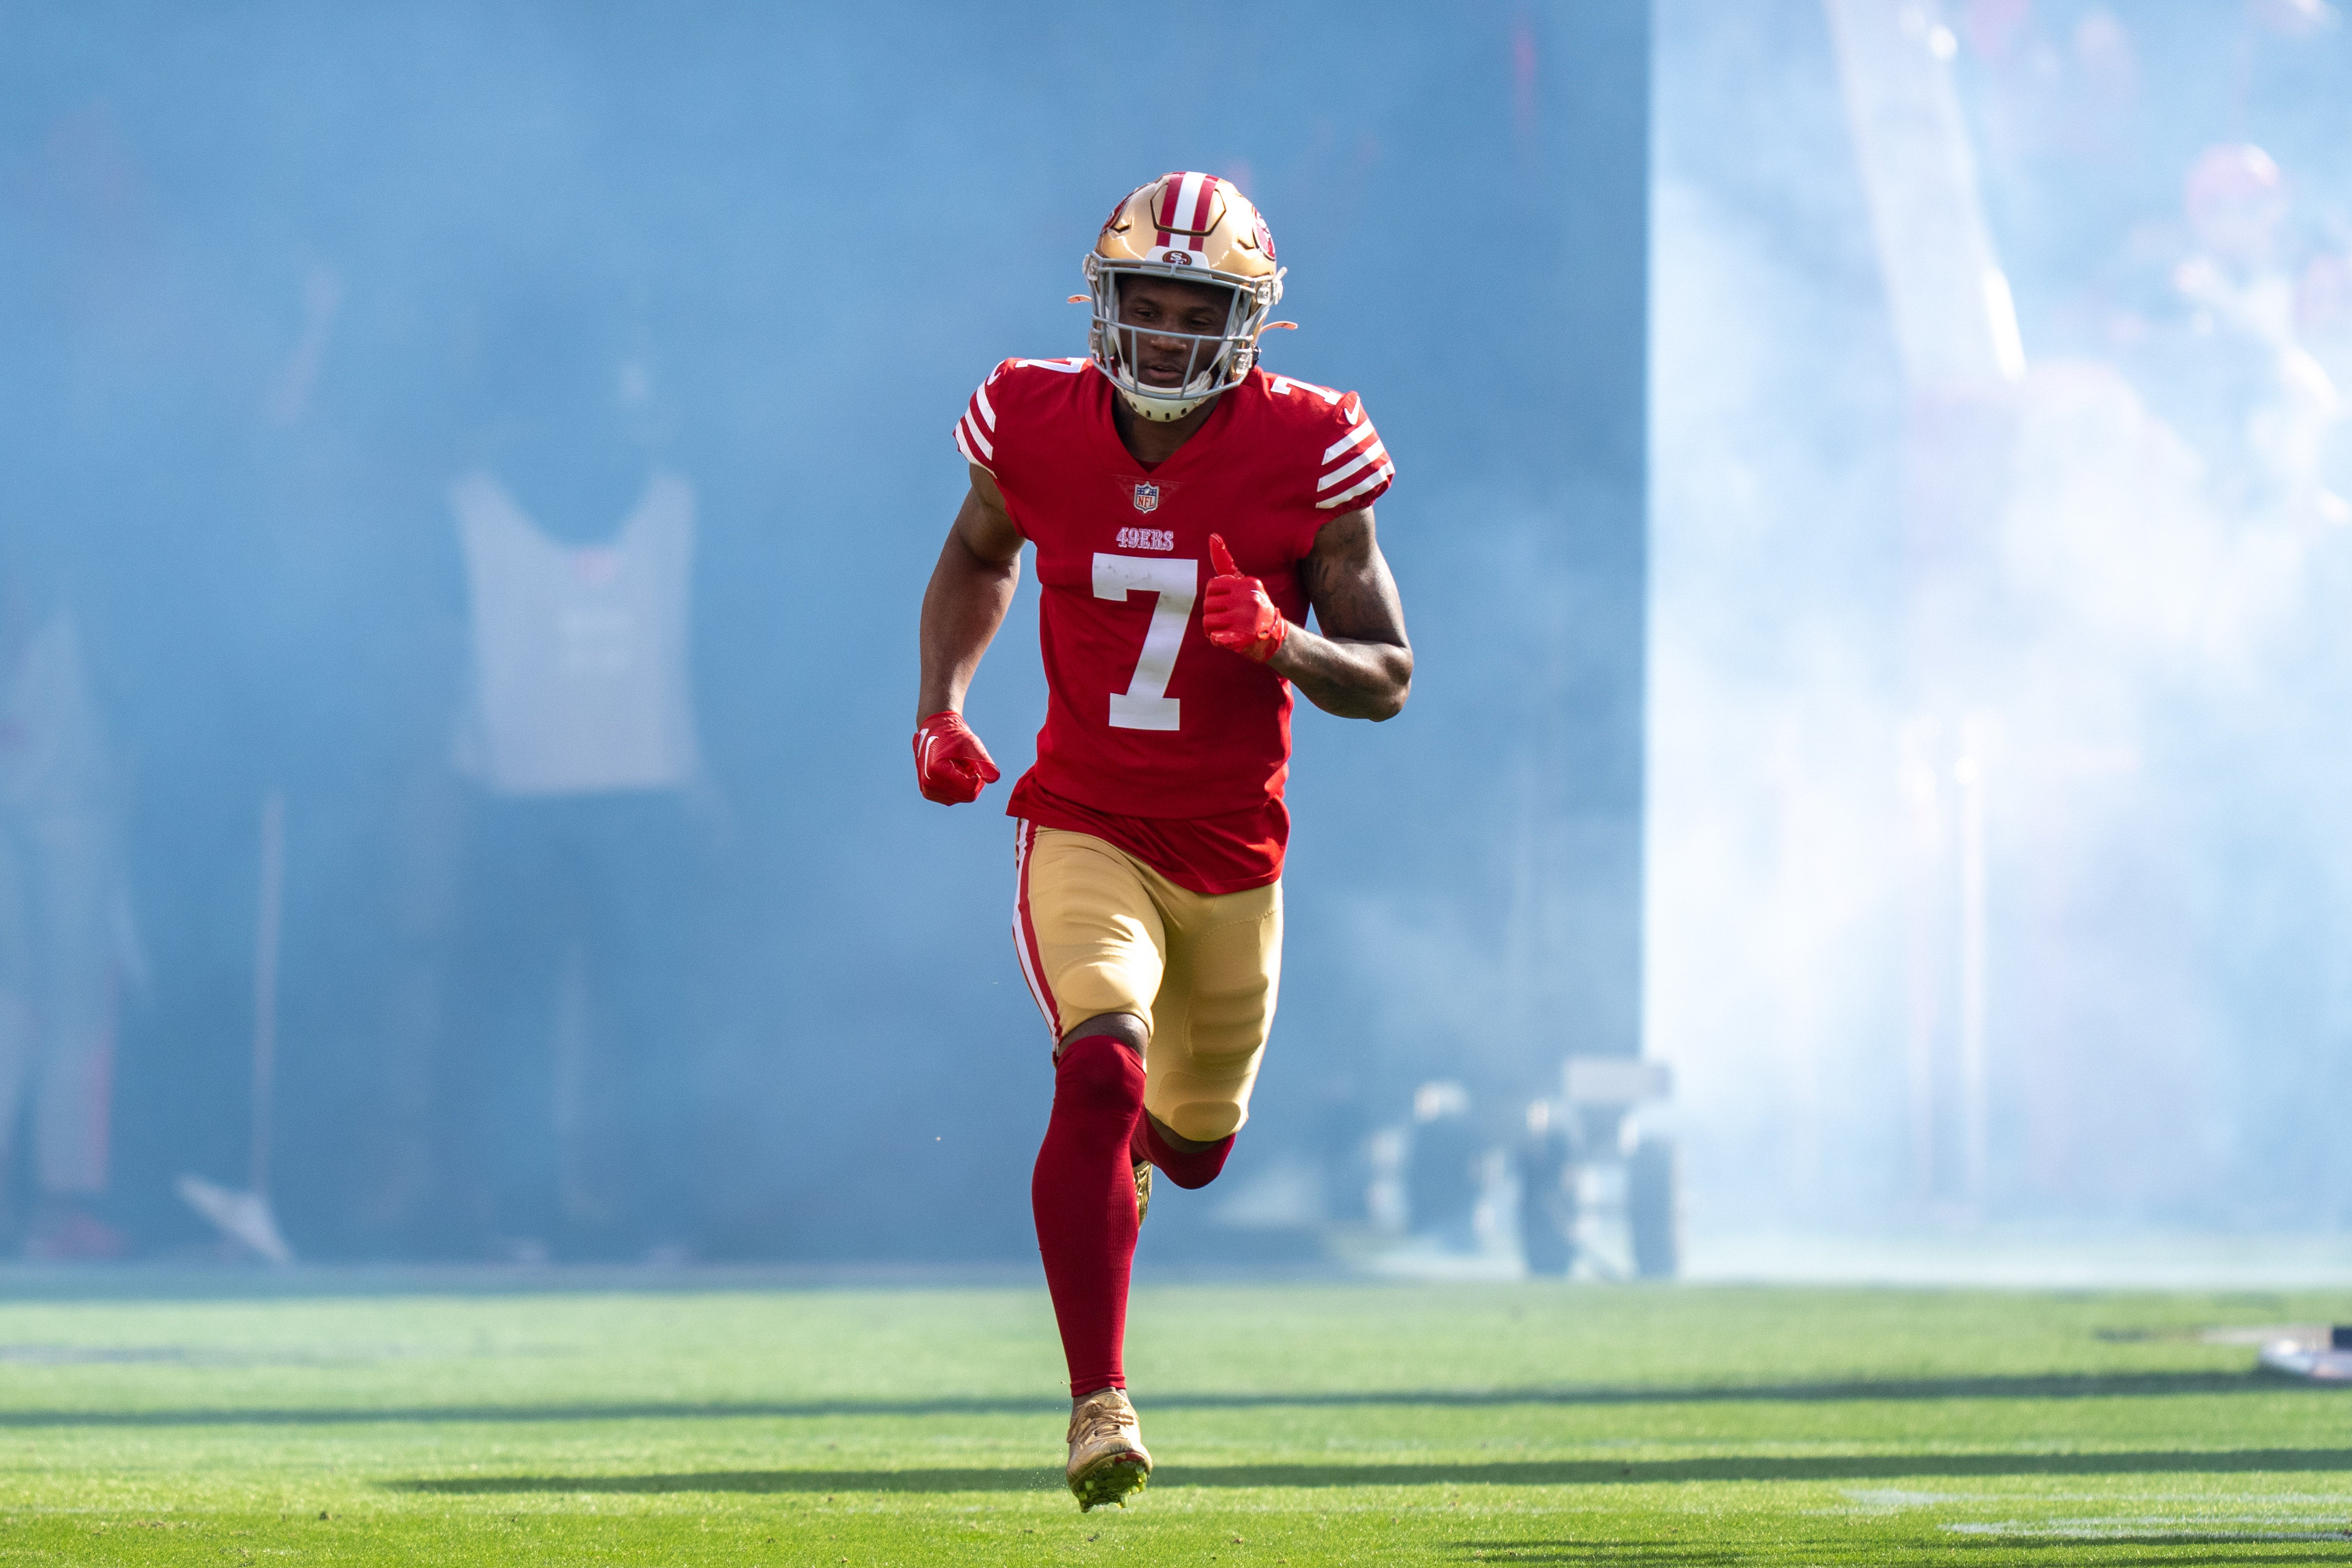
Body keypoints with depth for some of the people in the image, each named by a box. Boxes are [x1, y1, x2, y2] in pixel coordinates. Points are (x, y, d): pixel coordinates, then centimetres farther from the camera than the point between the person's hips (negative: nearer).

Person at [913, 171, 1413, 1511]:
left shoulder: (1305, 454, -12)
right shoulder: (1039, 425, -8)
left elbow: (1386, 681, -6)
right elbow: (976, 558, 15)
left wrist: (1277, 643, -26)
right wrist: (941, 708, 0)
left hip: (1232, 849, 2)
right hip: (1085, 831, -2)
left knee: (1196, 1140, 19)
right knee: (1103, 1069, -27)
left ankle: (1121, 1145, 59)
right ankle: (1101, 1403, -23)